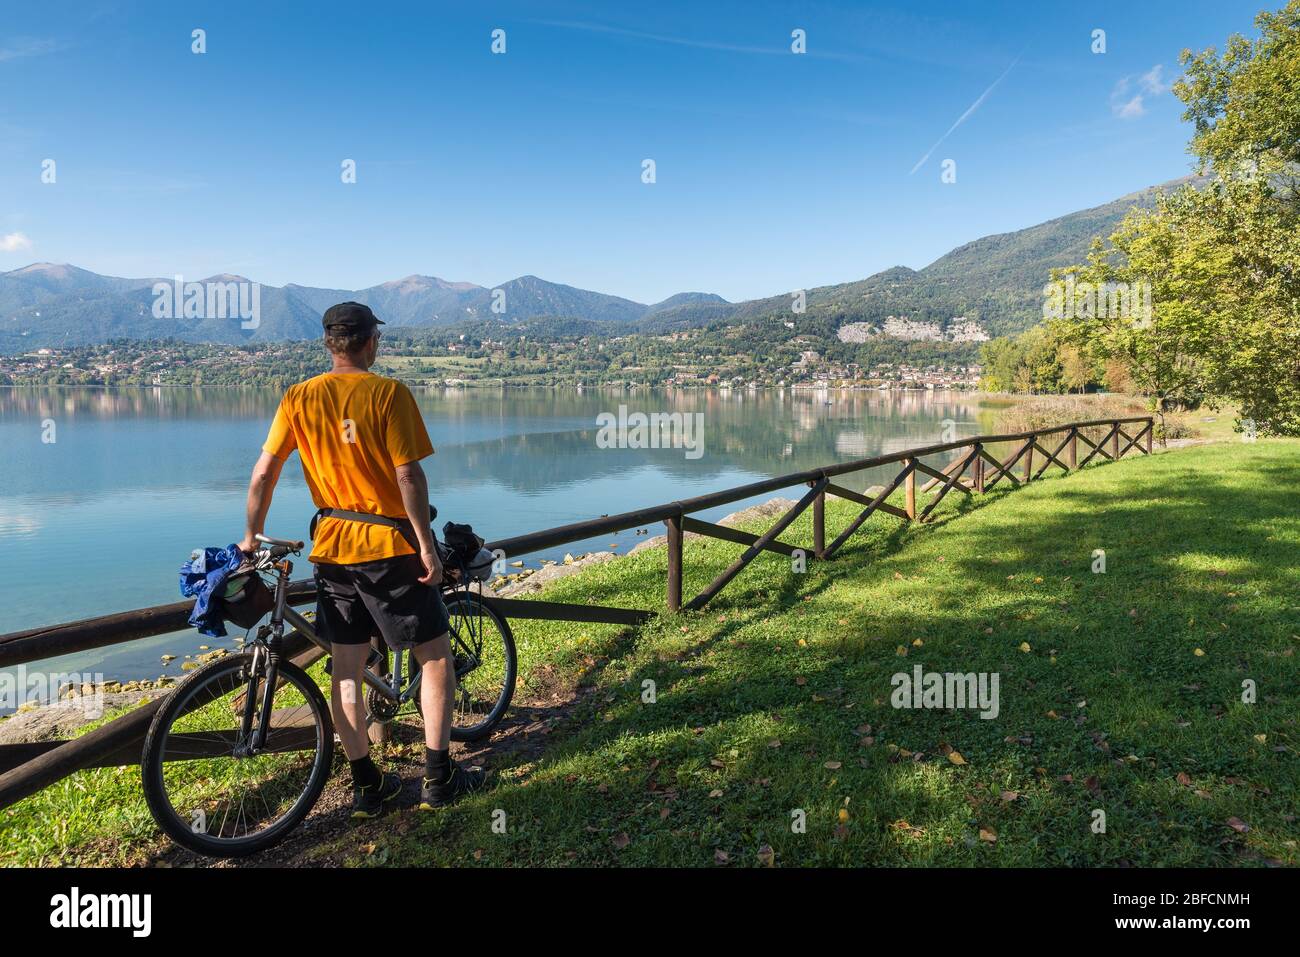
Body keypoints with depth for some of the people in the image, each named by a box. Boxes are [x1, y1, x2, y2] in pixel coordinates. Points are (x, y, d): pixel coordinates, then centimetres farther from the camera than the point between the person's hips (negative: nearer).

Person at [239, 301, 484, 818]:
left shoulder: (299, 398, 4)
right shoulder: (388, 393, -10)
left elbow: (263, 473, 3)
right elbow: (409, 475, -15)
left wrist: (251, 536, 14)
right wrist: (427, 545, -10)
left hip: (331, 547, 5)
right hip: (389, 543, -5)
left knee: (345, 666, 12)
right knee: (435, 655, 9)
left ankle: (365, 785, 21)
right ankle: (438, 776, 12)